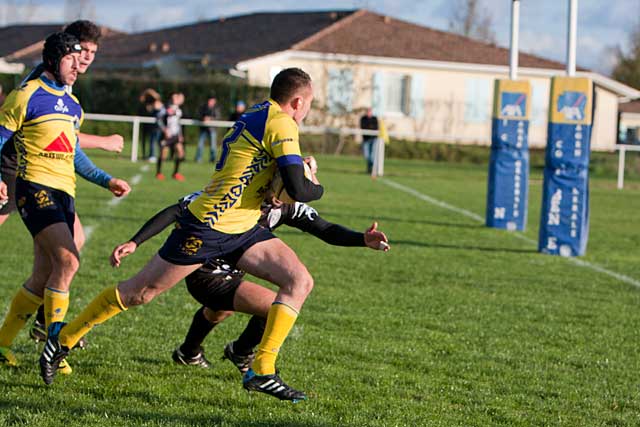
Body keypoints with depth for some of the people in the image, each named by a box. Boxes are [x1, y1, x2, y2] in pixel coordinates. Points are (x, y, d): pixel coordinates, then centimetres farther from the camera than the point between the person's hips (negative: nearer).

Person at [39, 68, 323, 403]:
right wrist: (318, 189, -1)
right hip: (207, 227, -9)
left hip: (242, 231, 9)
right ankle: (62, 340, 18)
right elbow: (298, 190, -23)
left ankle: (262, 371, -8)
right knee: (139, 292, 1)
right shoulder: (281, 124, -17)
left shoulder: (257, 116, 13)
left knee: (300, 281, -5)